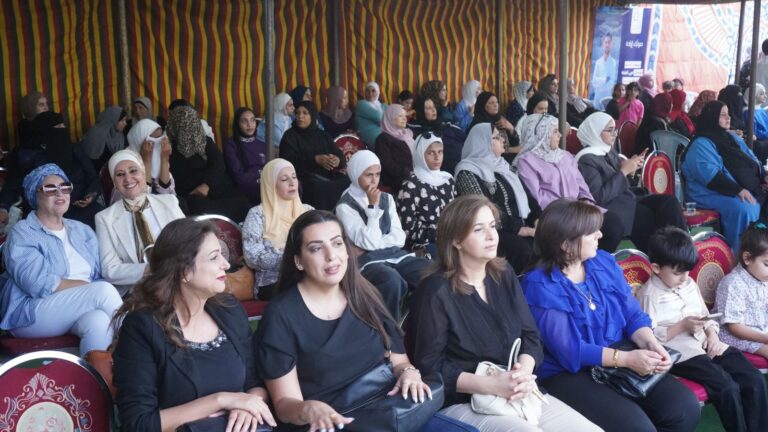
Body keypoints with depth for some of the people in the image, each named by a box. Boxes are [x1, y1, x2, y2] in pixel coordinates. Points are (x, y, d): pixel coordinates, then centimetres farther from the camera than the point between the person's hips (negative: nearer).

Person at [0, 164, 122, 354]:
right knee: (103, 290, -26)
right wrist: (91, 288, -15)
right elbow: (40, 284, -15)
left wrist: (96, 290, -15)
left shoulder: (83, 231, 18)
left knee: (98, 321, -32)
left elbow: (102, 274, 8)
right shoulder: (22, 234, -1)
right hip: (32, 314, -4)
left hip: (81, 310, 4)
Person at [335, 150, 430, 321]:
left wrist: (369, 246, -9)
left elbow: (399, 238, 5)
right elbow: (369, 243, -13)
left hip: (396, 255, 5)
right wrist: (373, 207, -13)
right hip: (368, 261, -5)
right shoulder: (345, 207, -4)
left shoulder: (387, 198, 13)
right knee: (392, 280, -37)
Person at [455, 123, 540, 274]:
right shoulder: (468, 173, -5)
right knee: (521, 249, -34)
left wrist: (538, 219, -4)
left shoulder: (502, 165, 20)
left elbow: (525, 193, 14)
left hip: (523, 226, 7)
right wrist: (517, 229, -17)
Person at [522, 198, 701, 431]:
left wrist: (651, 344, -13)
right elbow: (569, 351, -20)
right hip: (569, 374, -7)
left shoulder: (604, 262, 7)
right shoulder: (540, 286, -15)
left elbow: (633, 314, 7)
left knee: (686, 408, -10)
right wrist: (627, 358, -24)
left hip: (620, 362, 7)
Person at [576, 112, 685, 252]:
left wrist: (630, 168, 3)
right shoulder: (587, 160, -12)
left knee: (670, 201, -13)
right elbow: (599, 197, -21)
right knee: (658, 218, -21)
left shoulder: (609, 151, 14)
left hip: (628, 200, 8)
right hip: (613, 210, -8)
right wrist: (623, 171, -17)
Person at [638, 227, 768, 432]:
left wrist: (712, 334, 1)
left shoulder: (689, 284, 15)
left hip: (705, 344, 8)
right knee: (728, 388, -24)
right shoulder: (649, 295, -9)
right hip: (679, 352, -8)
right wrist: (682, 326, -18)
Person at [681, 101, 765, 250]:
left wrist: (763, 179, 3)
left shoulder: (732, 137, 18)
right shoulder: (701, 145, -11)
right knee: (742, 208, -34)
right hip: (713, 193, -9)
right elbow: (710, 174, -24)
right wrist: (738, 190, -30)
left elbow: (752, 160, 21)